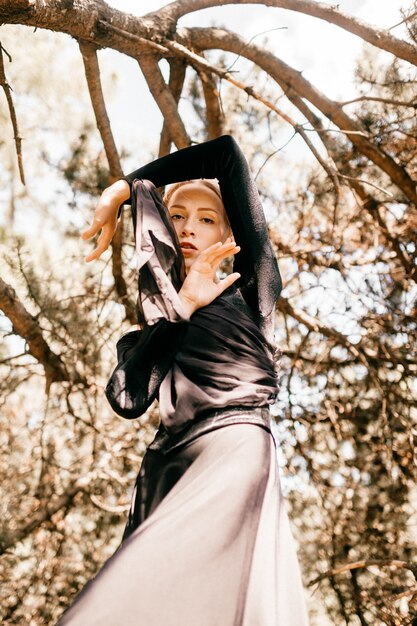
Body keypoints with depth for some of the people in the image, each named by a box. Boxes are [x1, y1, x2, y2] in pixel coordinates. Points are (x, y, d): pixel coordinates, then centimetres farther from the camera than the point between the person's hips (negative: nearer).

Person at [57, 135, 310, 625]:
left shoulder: (251, 287, 14)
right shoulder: (158, 319, 23)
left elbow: (226, 153, 11)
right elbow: (127, 399, 2)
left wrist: (125, 188, 18)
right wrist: (182, 307, 2)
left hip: (235, 444, -4)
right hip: (166, 469, 5)